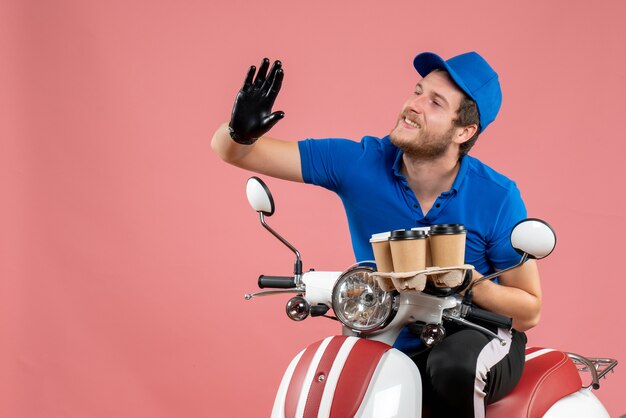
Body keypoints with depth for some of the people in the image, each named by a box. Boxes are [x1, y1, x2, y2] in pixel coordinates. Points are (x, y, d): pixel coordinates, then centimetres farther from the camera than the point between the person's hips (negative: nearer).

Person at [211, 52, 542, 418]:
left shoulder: (498, 197, -14)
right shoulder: (360, 163, -10)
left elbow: (529, 311, -8)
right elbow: (231, 151, -7)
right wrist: (241, 131, -31)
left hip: (478, 339, -2)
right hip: (390, 347, 2)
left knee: (454, 366, -36)